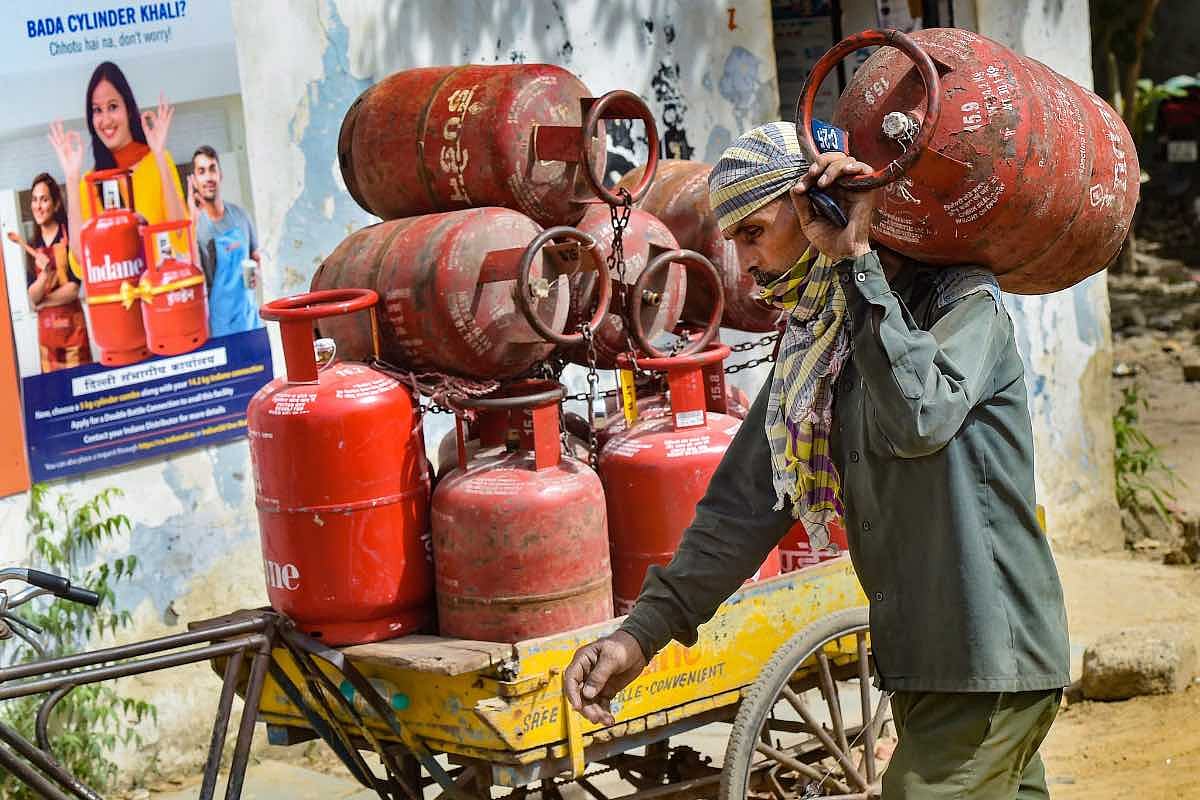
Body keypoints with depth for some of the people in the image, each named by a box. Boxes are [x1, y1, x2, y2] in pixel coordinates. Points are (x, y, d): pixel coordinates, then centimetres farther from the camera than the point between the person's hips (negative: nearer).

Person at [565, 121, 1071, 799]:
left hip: (989, 668, -7)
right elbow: (747, 502, 11)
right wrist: (643, 632, 1)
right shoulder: (814, 348, 13)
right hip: (921, 667, 7)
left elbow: (921, 415, -31)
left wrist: (857, 260, -24)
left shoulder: (963, 302, -10)